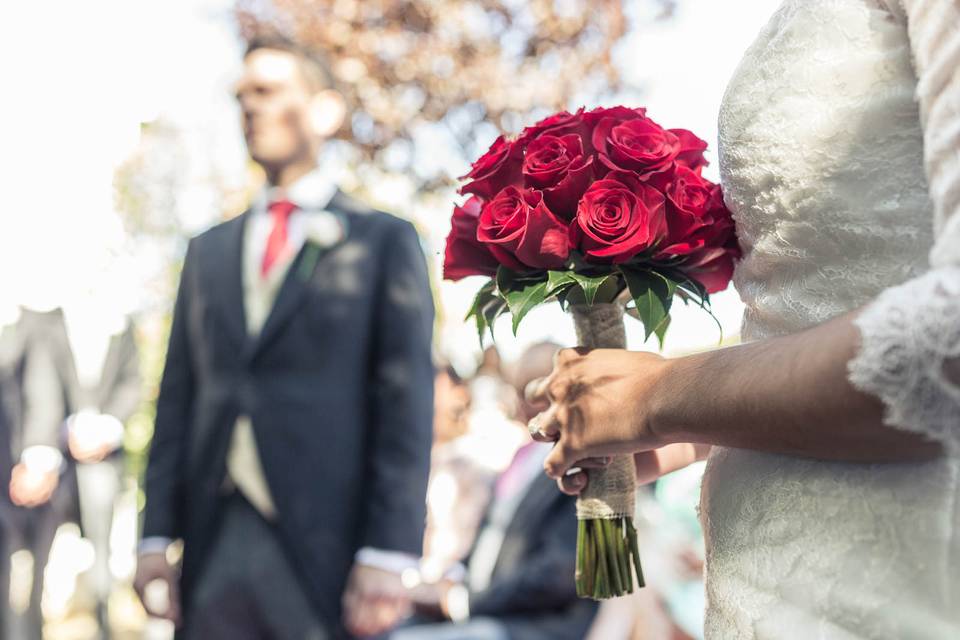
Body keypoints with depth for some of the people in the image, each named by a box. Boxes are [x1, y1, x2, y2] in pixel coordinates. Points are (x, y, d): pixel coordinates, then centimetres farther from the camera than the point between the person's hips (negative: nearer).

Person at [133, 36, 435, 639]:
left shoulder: (384, 240, 3)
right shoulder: (209, 251, 17)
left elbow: (406, 403, -5)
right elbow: (178, 399, 14)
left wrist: (388, 553, -12)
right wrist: (157, 534, 5)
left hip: (327, 549, -4)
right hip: (215, 549, 4)